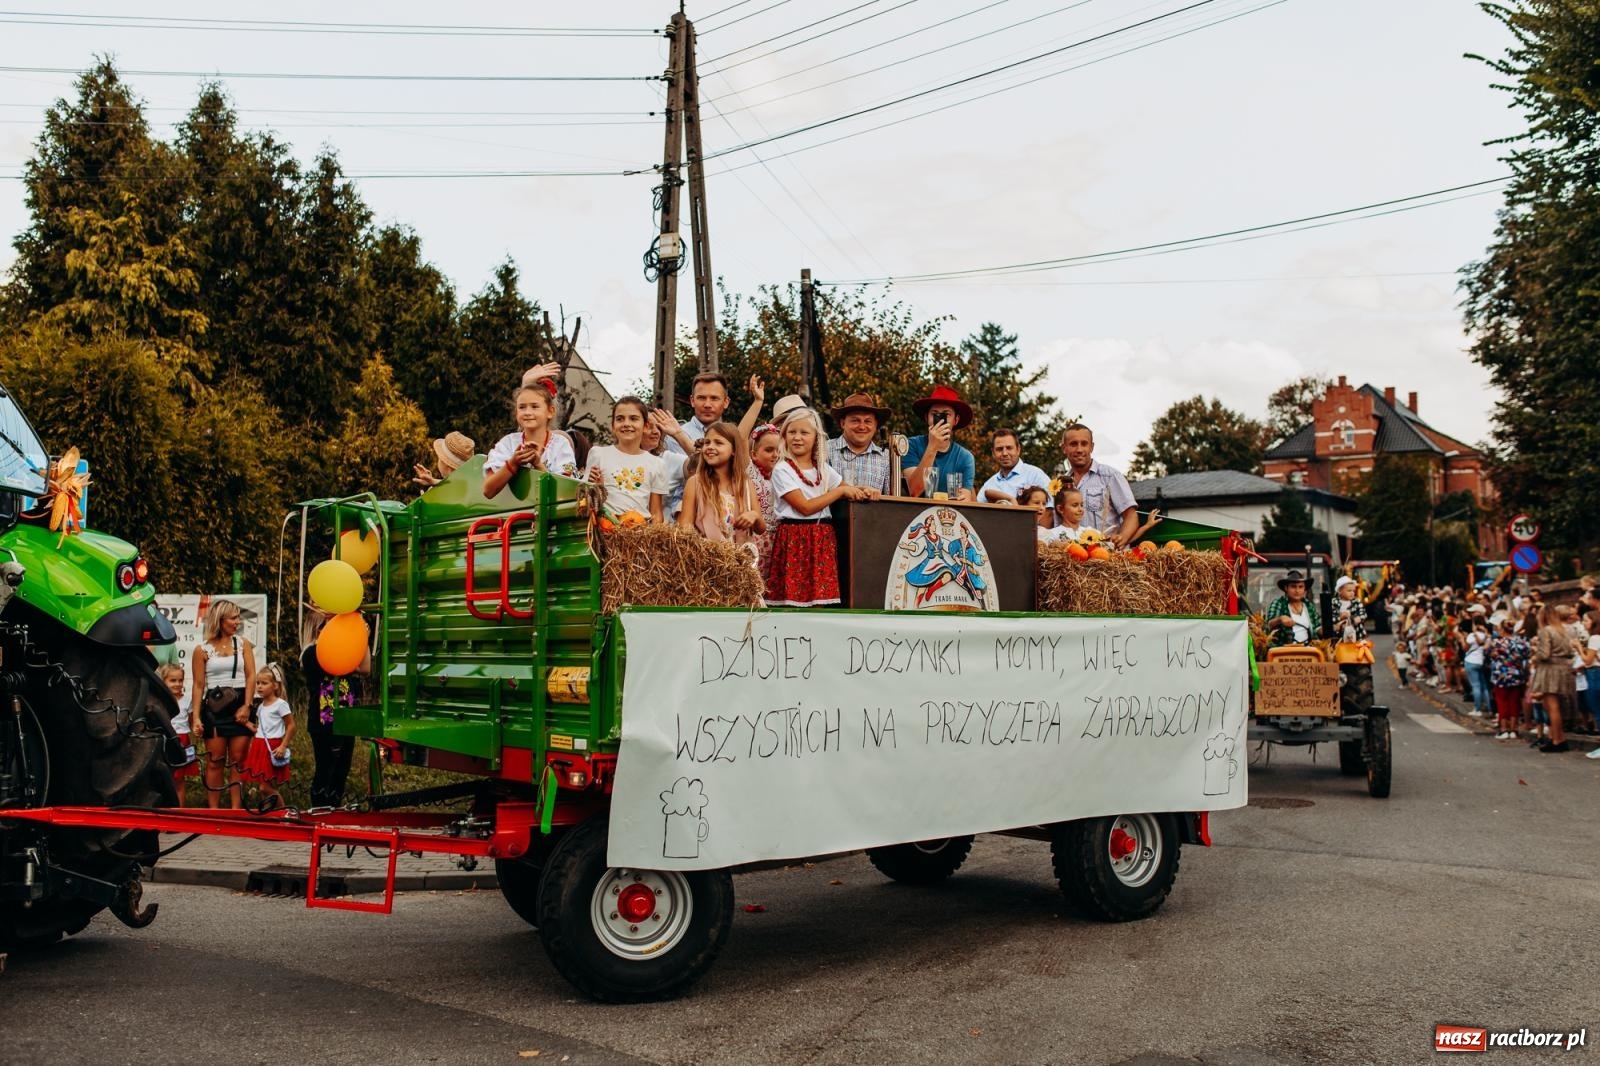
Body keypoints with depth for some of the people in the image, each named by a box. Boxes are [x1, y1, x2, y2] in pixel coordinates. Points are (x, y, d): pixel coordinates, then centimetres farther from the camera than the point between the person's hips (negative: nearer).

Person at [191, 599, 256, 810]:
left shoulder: (243, 645, 8)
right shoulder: (202, 649, 3)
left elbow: (251, 676, 1)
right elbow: (198, 685, 2)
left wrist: (246, 706, -10)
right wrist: (196, 717, -4)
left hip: (239, 707, 1)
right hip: (214, 707, -1)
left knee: (238, 761, 2)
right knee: (215, 762, 2)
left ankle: (236, 809, 7)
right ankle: (213, 809, 8)